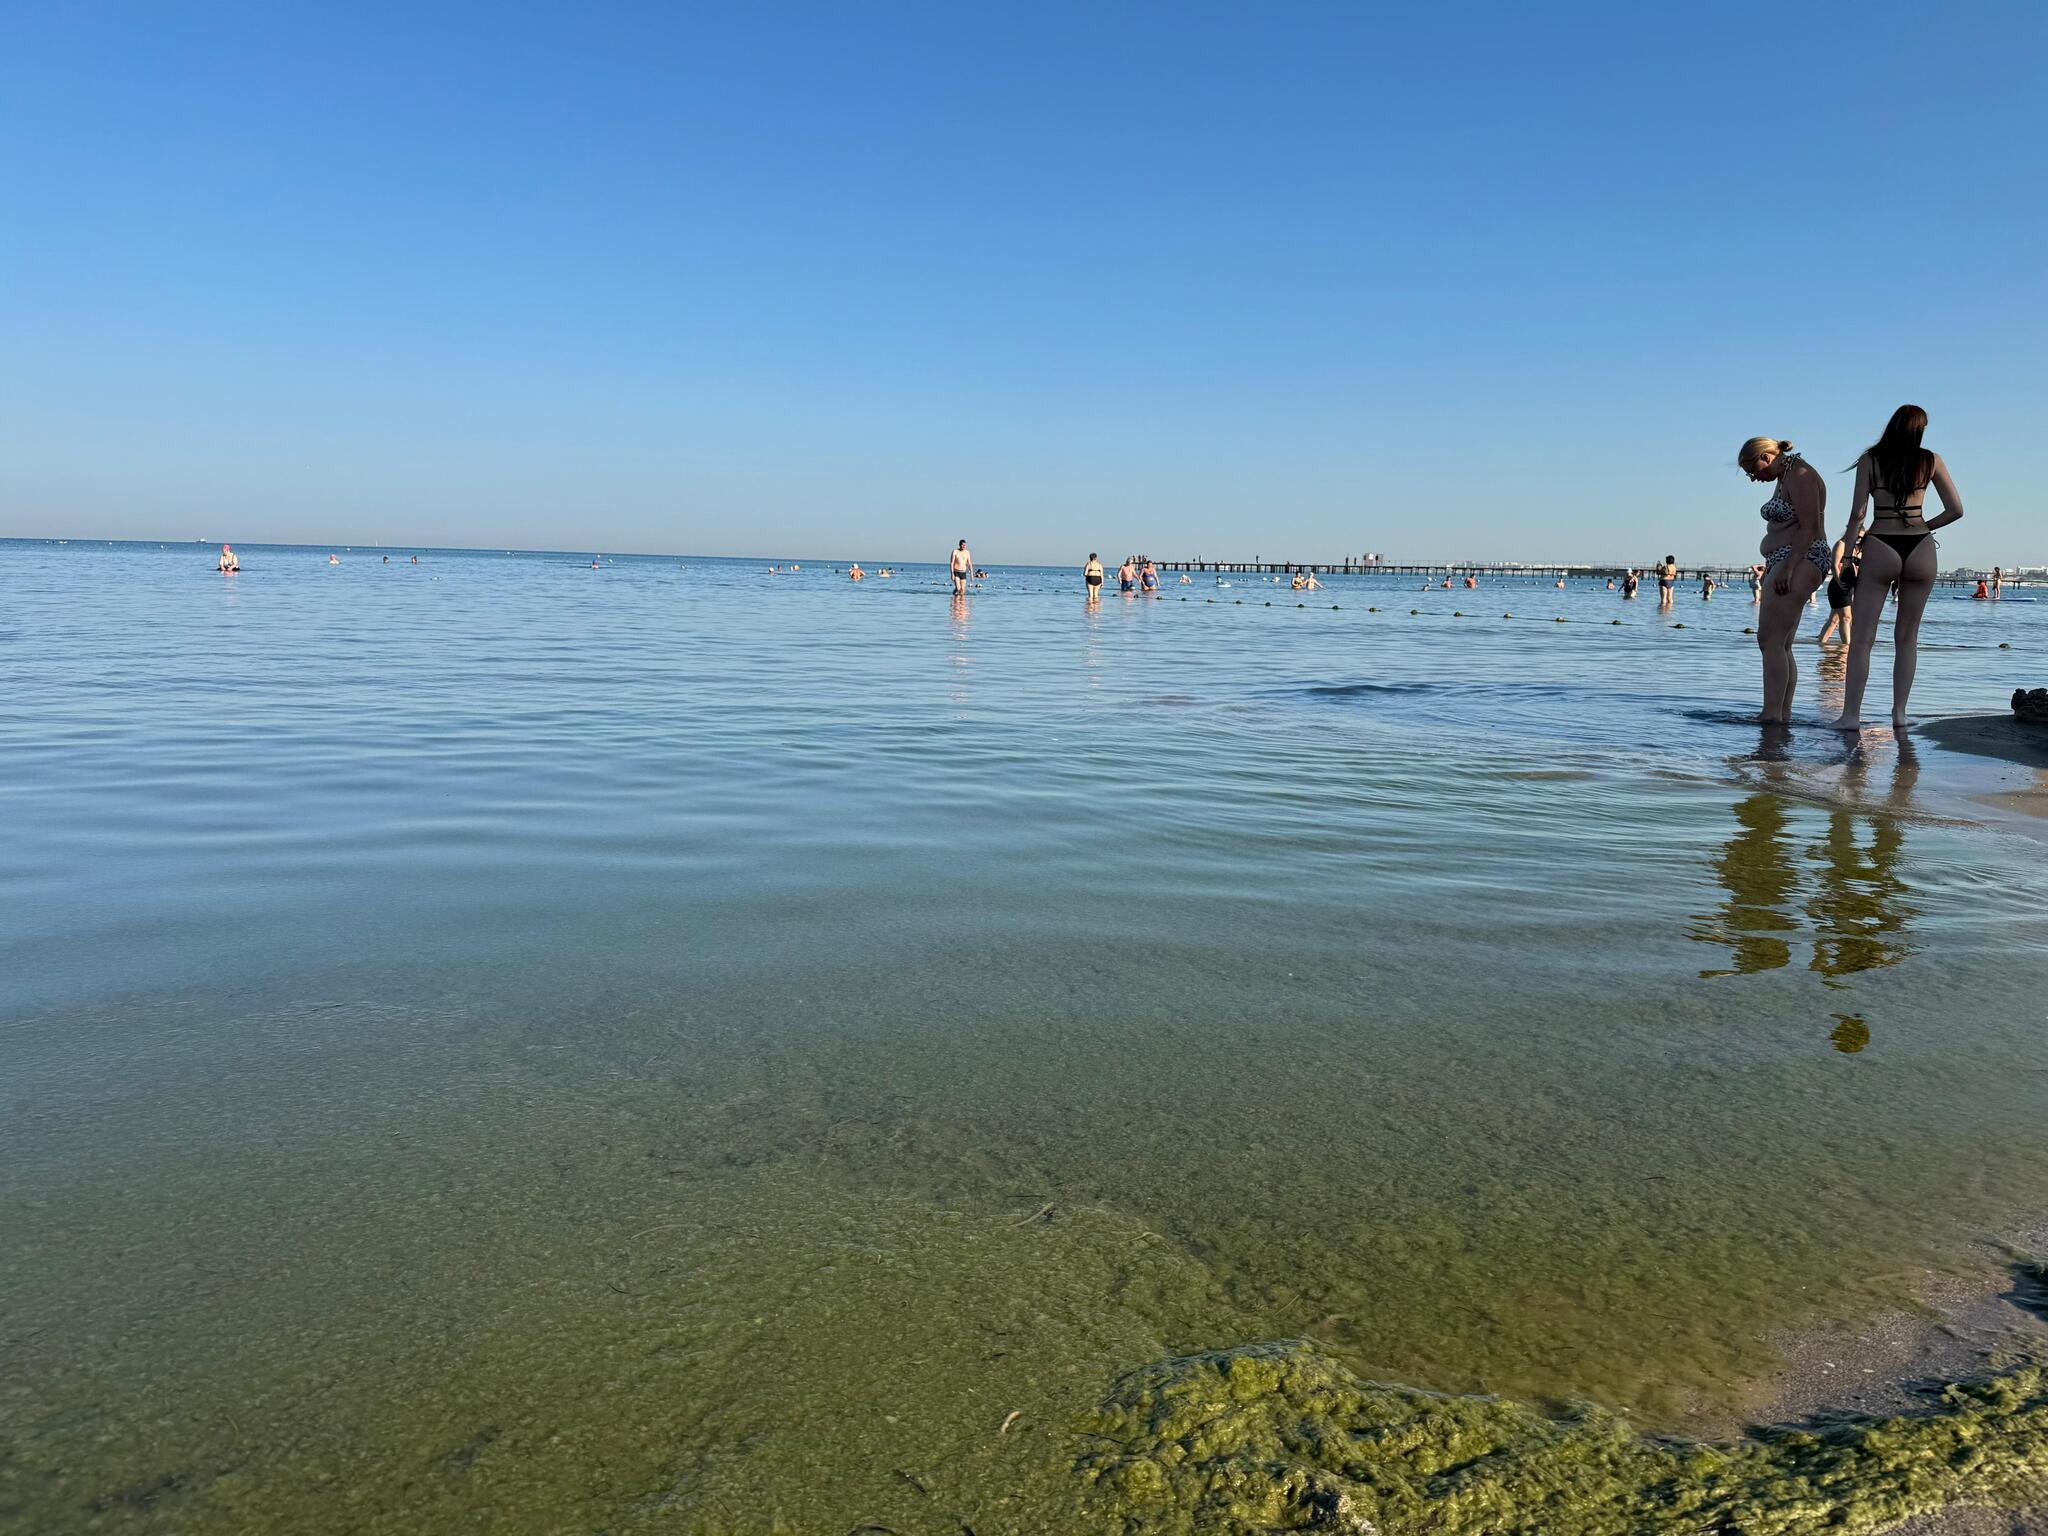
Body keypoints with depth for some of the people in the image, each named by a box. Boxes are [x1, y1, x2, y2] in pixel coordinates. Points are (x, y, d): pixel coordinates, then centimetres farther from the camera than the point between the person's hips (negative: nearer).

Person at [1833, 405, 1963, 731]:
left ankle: (1851, 714, -8)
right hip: (1920, 549, 2)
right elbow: (1955, 510, 4)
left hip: (1880, 548, -2)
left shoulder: (1870, 460, 1)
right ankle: (1899, 713, 11)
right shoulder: (1931, 460, 5)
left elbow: (1857, 514, -4)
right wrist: (1922, 528, 18)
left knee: (1861, 637, -1)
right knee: (1907, 637, 12)